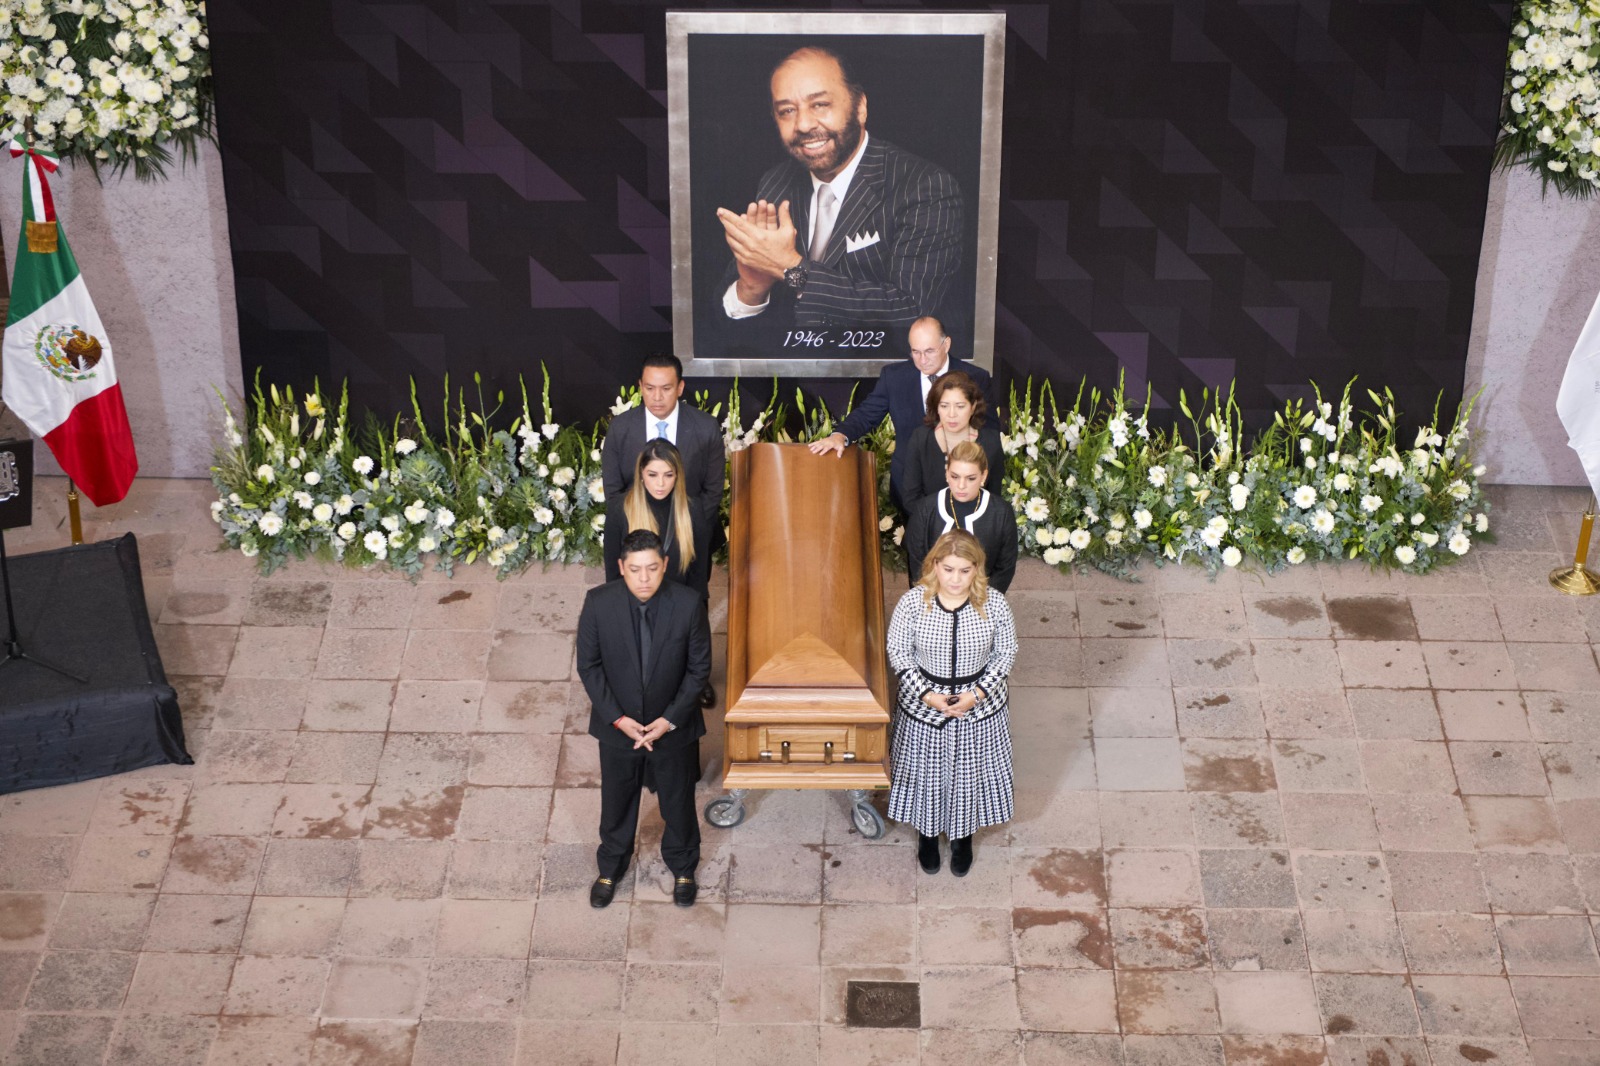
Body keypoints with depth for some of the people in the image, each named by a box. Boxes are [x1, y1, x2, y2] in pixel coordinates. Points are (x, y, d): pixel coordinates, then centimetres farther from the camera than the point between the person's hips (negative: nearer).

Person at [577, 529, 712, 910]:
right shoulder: (599, 603, -20)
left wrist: (671, 719, -15)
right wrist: (617, 718, -16)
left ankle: (682, 868, 48)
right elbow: (588, 666, -10)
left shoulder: (688, 603, -21)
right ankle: (610, 868, 47)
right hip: (617, 725, 0)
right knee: (616, 804, 21)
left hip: (673, 726, 0)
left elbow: (699, 668, -11)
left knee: (678, 803, 21)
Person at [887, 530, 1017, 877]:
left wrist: (977, 694, -16)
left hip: (979, 707, 0)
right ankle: (927, 833, 47)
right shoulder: (912, 603, -19)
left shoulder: (994, 604, -18)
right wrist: (927, 695, -17)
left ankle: (963, 836, 47)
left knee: (970, 772, 19)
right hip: (924, 705, 0)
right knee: (926, 771, 19)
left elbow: (1006, 653, -6)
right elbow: (898, 652, -9)